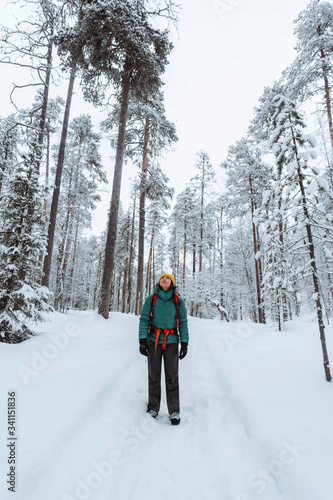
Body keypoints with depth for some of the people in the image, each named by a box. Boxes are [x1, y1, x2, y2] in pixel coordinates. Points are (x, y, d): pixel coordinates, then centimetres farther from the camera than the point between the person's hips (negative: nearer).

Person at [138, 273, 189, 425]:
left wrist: (184, 343, -3)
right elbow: (144, 319, -1)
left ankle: (174, 411, 15)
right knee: (154, 375, 9)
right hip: (153, 340, 1)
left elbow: (183, 322, 3)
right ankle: (153, 408, 25)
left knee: (172, 376, 1)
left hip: (171, 341, 0)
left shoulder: (178, 301, 2)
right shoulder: (151, 299, 1)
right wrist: (142, 340, -9)